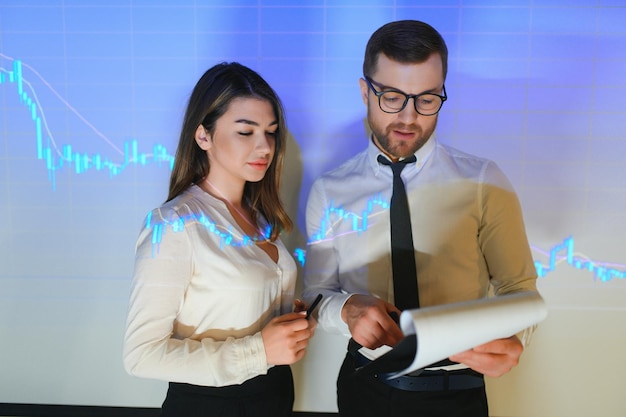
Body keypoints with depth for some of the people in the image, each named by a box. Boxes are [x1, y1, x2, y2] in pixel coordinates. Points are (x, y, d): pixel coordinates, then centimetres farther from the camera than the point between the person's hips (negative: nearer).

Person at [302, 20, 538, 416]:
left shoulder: (483, 182, -10)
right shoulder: (329, 191, -5)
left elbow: (518, 288, -6)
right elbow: (316, 292, 0)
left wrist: (511, 338, -27)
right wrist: (346, 308, -21)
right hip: (364, 384, 2)